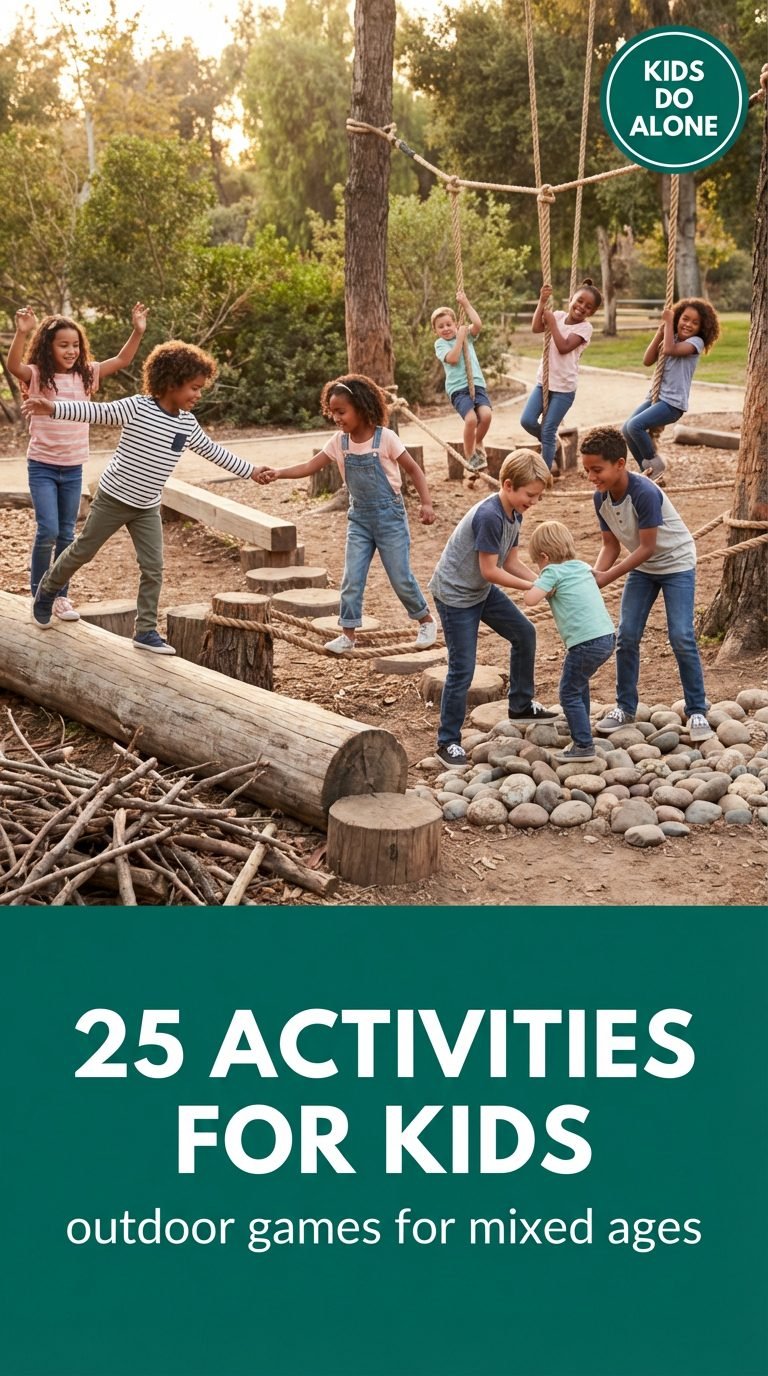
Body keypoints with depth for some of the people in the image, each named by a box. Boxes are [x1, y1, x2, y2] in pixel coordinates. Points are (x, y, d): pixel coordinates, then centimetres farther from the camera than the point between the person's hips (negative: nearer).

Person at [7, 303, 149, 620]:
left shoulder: (86, 374, 3)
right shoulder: (37, 376, -9)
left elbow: (121, 360, 2)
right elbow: (13, 365, -28)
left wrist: (137, 331, -11)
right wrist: (22, 333, -44)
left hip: (73, 469, 4)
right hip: (42, 466, -4)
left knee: (67, 535, 10)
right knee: (47, 531, -11)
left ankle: (60, 596, 22)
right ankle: (38, 595, 6)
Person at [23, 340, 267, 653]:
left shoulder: (187, 423, 2)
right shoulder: (137, 408, -17)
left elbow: (212, 450, 14)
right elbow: (96, 411, -21)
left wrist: (250, 471, 18)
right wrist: (53, 407, -33)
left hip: (147, 508, 5)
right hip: (113, 498, -5)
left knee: (153, 568, -1)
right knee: (83, 551, 10)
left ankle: (146, 631, 7)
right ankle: (47, 589, 35)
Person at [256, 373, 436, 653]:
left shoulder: (385, 438, -15)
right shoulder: (339, 442, -3)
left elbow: (413, 470, -8)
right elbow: (310, 467, -5)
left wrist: (426, 503, -16)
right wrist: (279, 472, -19)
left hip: (389, 515, -4)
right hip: (359, 517, 4)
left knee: (401, 576, 2)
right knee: (352, 577, -1)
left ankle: (426, 620, 23)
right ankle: (348, 633, 7)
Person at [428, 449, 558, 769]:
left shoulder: (514, 513, 1)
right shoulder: (489, 515, -28)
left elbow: (511, 562, 6)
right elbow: (490, 571, -25)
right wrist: (532, 587, -17)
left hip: (482, 590, 10)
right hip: (455, 595, -10)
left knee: (524, 633, 16)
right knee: (462, 669, -7)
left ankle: (521, 706, 34)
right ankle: (448, 743, 5)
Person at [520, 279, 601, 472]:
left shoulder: (585, 327, -9)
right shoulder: (559, 315, 4)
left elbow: (563, 347, -22)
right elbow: (536, 328, -11)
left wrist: (552, 322, -18)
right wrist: (542, 302, -18)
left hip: (564, 387, -5)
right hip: (544, 380, 5)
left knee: (548, 431, -4)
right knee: (527, 421, -4)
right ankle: (551, 442, 25)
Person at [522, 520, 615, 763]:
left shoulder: (553, 571, -5)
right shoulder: (583, 567, 17)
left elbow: (530, 599, -16)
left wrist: (534, 586, 7)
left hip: (586, 642, -8)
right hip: (607, 636, 8)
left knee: (569, 693, 3)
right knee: (579, 684, 28)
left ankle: (584, 746, 3)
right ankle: (581, 732, 39)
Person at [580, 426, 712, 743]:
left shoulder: (645, 493, -31)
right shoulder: (601, 497, -11)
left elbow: (647, 548, -27)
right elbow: (611, 545, -3)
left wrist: (608, 576, -28)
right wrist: (594, 576, -19)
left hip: (676, 564, -6)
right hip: (642, 567, 6)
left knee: (681, 638, -12)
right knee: (626, 636, 0)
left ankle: (697, 711, 1)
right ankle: (625, 707, 14)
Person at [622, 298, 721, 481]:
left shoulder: (696, 342, -9)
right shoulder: (671, 339, 11)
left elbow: (669, 350, -25)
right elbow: (647, 361, 1)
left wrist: (668, 322, -15)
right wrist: (659, 333, -5)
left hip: (673, 402, -8)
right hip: (655, 396, 8)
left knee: (635, 425, -23)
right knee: (626, 430, 0)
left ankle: (654, 462, 0)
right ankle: (647, 470, 15)